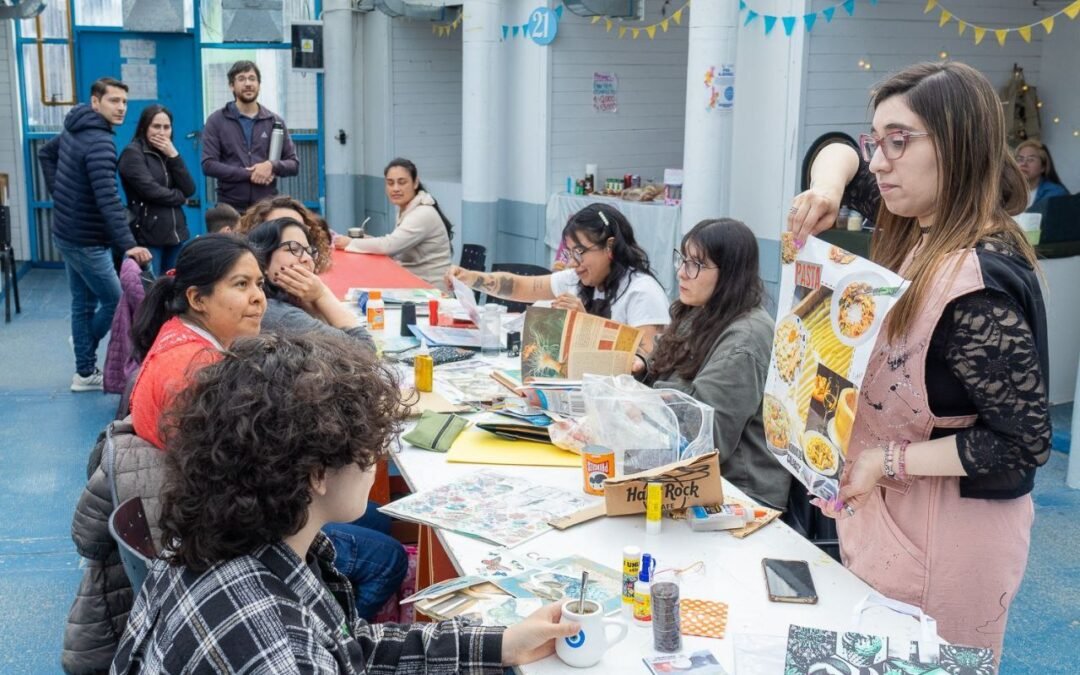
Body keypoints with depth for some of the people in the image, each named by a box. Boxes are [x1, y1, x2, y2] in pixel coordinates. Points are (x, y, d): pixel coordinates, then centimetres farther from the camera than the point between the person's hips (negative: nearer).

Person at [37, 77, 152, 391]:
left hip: (69, 232, 10)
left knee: (83, 302, 14)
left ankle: (85, 372, 22)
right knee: (115, 301, 3)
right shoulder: (99, 142, -23)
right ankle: (85, 367, 21)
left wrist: (59, 191, 18)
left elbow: (45, 153, 26)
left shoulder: (74, 130, 7)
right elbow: (108, 199, -33)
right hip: (86, 240, -10)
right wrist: (128, 244, -40)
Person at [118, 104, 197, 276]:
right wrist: (179, 197, 0)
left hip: (175, 233, 6)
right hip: (148, 235, -6)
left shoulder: (168, 153, 15)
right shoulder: (132, 153, -4)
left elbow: (189, 190, 3)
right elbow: (151, 190, -16)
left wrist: (174, 156, -5)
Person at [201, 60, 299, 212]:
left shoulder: (275, 121, 11)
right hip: (231, 208, -2)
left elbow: (294, 164, 10)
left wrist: (272, 165, -12)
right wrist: (249, 174, -13)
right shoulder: (216, 121, 5)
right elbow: (208, 165, -4)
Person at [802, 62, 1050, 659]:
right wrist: (828, 184, -11)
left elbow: (1023, 444, -23)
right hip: (887, 518, 8)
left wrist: (889, 461, -20)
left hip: (945, 539, -8)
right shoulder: (917, 236, -1)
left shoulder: (977, 285, -26)